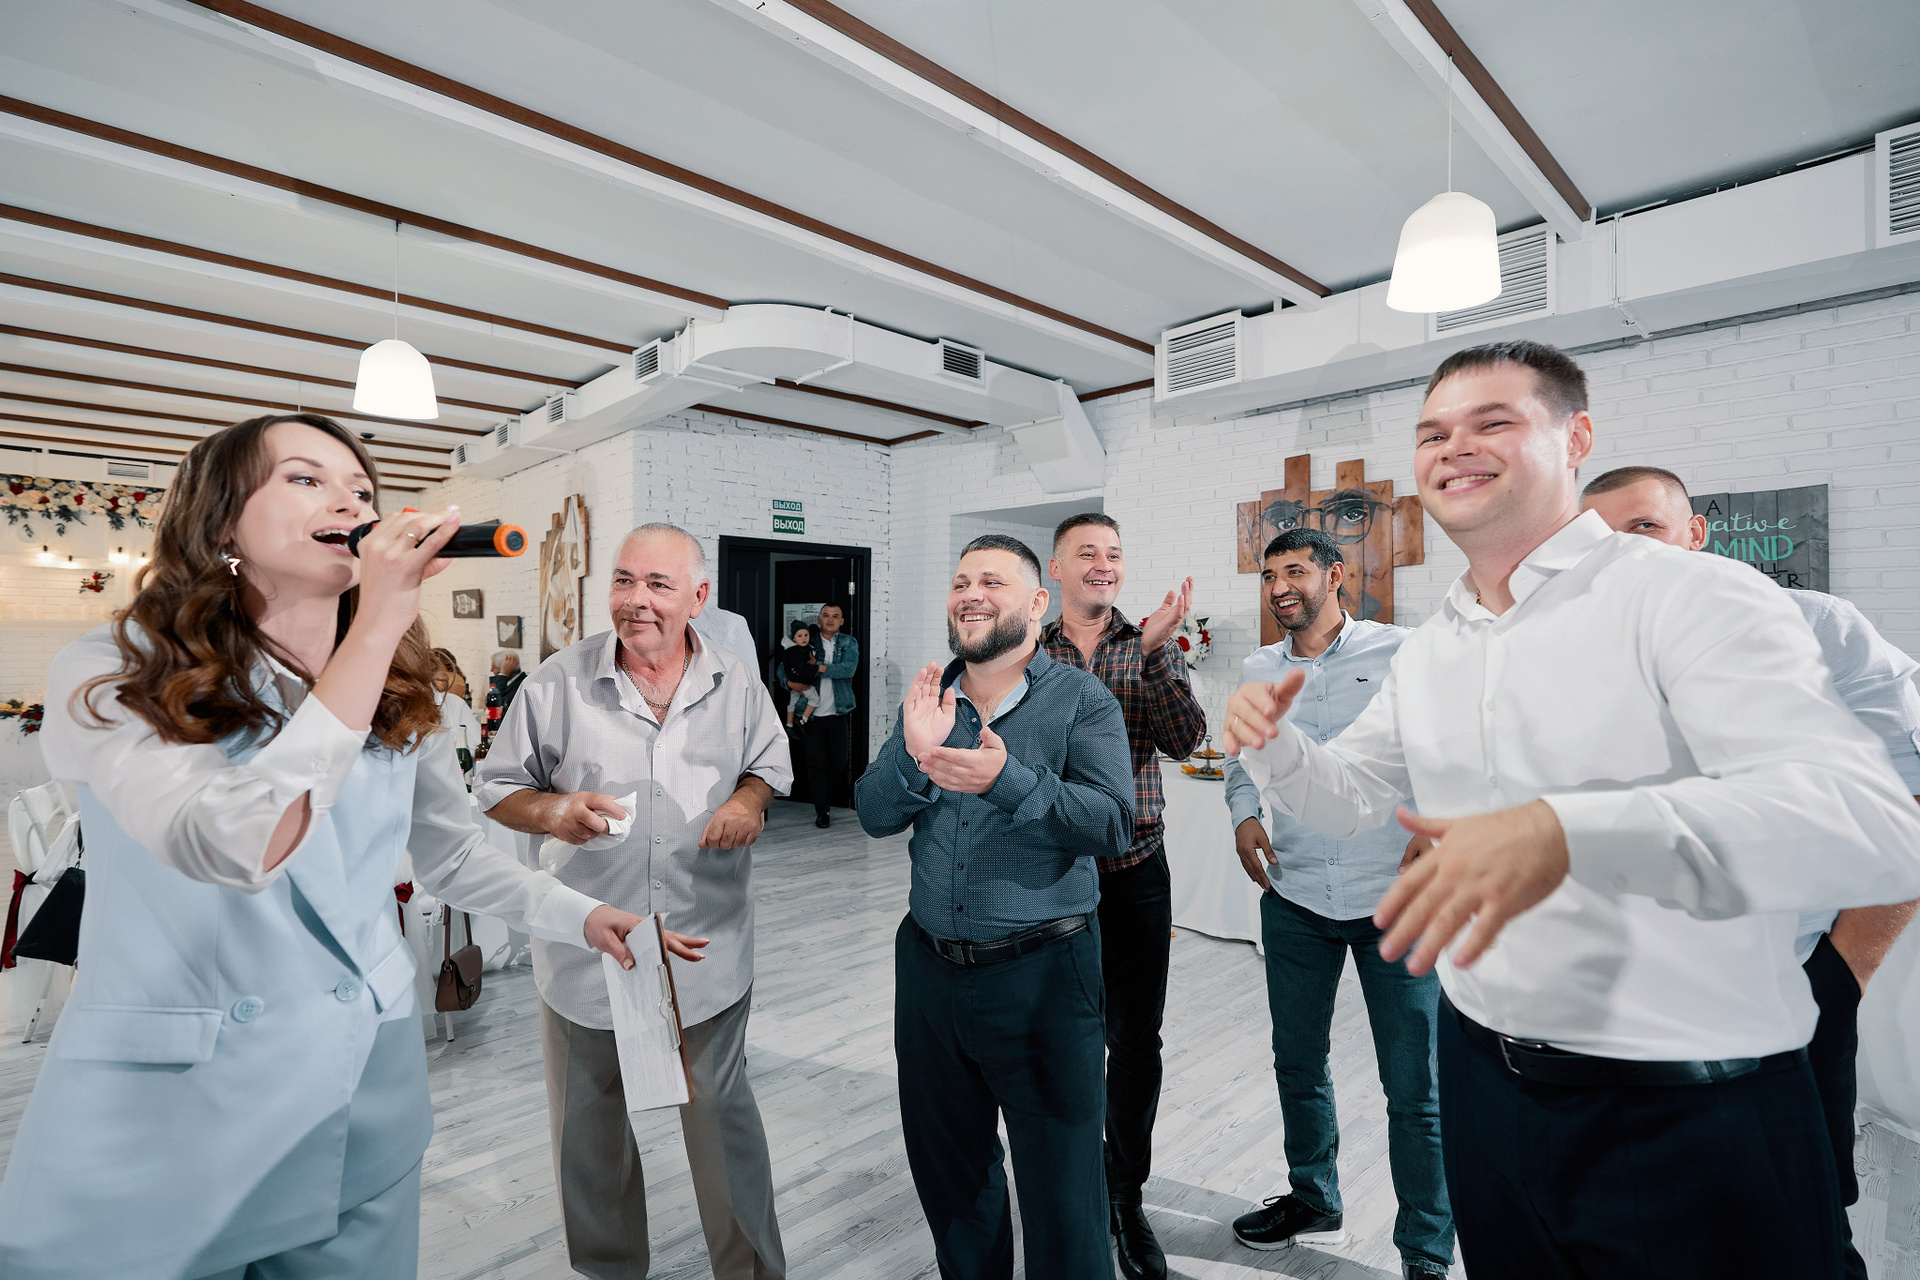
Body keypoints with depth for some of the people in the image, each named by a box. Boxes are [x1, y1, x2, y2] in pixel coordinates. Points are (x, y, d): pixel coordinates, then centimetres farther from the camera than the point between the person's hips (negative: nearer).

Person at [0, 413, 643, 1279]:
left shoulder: (398, 697, 2)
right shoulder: (112, 678, -14)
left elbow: (451, 858, 8)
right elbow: (234, 848, -32)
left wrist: (585, 920, -3)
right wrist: (378, 625, -32)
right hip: (154, 1112, -4)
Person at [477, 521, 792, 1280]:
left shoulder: (737, 683, -2)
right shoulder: (558, 682, -7)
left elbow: (772, 765, 8)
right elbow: (497, 788, -1)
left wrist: (749, 800, -13)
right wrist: (553, 811, -21)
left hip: (707, 950, 0)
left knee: (723, 1116, 13)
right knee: (589, 1127, 20)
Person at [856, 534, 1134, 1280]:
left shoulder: (1082, 702, -8)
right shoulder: (928, 699, 5)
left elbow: (1112, 826, -18)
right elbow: (874, 816, -1)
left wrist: (1008, 781, -31)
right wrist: (913, 754, -20)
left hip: (1041, 973, -5)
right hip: (929, 963, 5)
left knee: (1062, 1181, 10)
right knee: (947, 1163, 24)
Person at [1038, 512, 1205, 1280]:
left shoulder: (1153, 648, 2)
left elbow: (1185, 740, -11)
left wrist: (1154, 653, -22)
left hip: (1135, 870, 1)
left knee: (1136, 1039, 10)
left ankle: (1126, 1199, 32)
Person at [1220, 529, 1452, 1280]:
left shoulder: (1399, 652, -5)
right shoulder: (1257, 671, 7)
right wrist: (1243, 814, -1)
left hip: (1392, 896, -4)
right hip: (1294, 899, 4)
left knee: (1414, 1086, 4)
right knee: (1298, 1063, 18)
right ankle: (1313, 1202, 41)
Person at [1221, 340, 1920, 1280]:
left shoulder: (1691, 597, -15)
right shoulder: (1424, 654, 6)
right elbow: (1347, 800, 13)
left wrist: (1565, 831, -42)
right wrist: (1272, 744, -8)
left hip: (1694, 1113, -5)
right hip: (1483, 1076, 6)